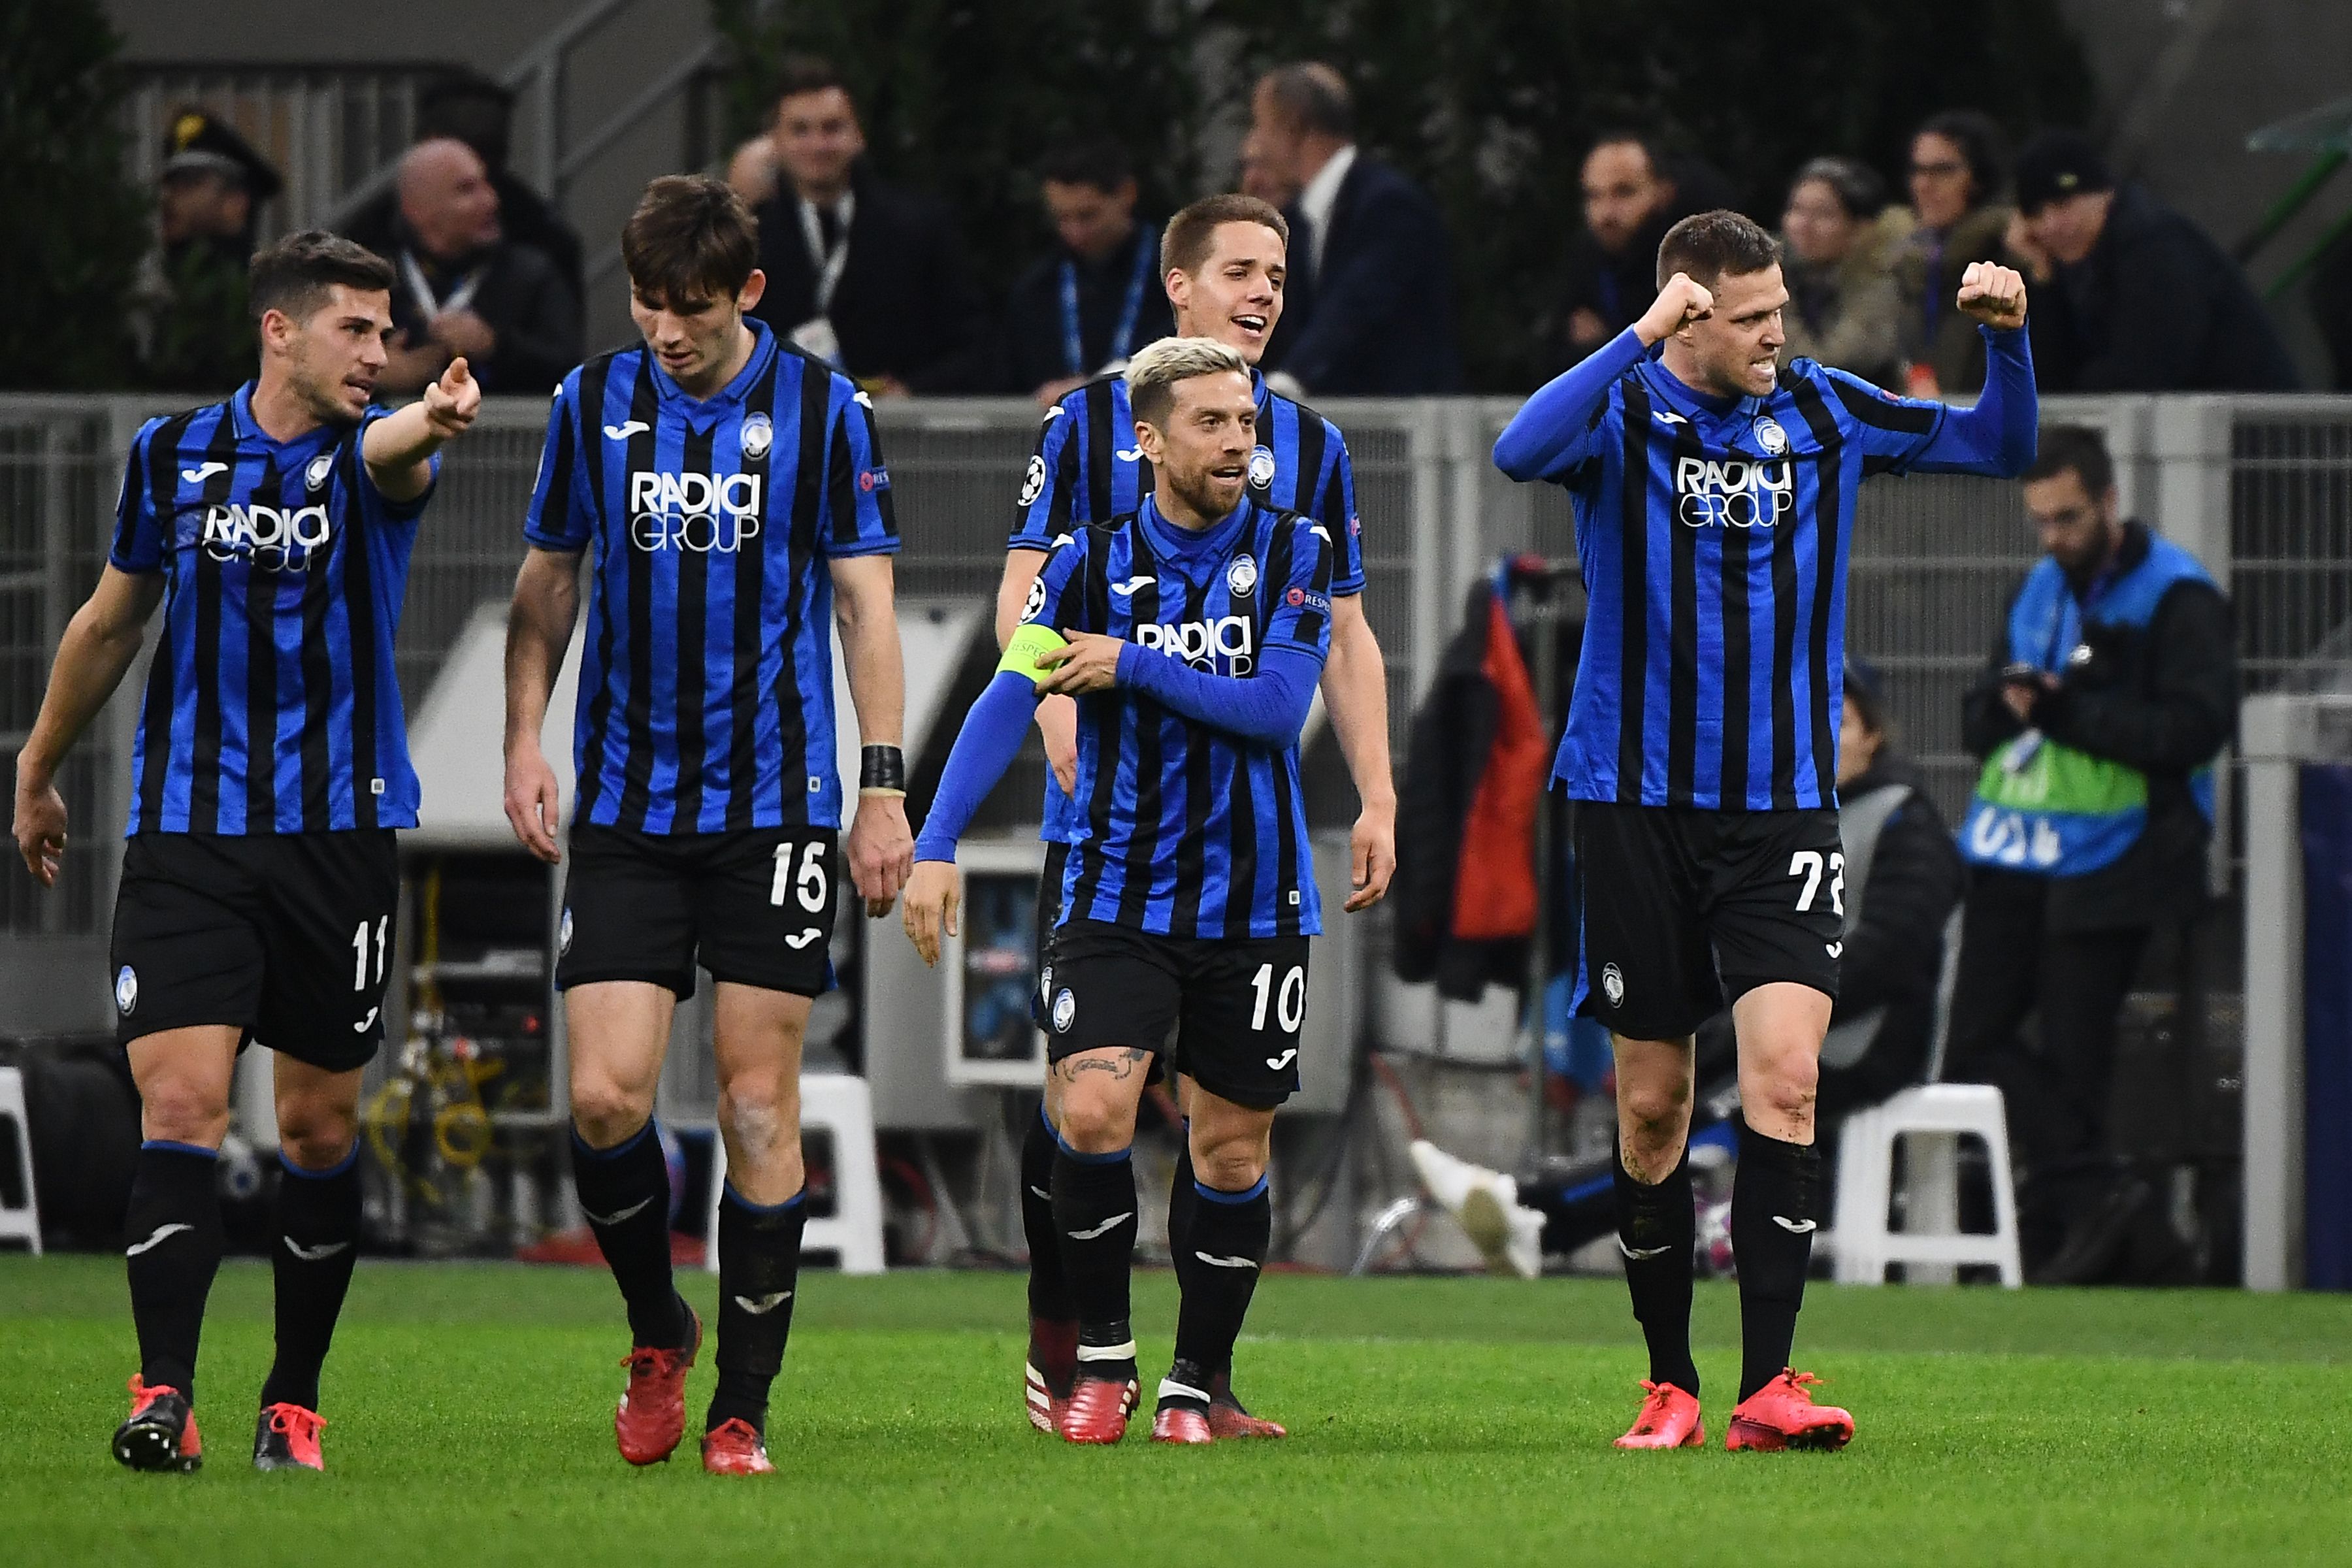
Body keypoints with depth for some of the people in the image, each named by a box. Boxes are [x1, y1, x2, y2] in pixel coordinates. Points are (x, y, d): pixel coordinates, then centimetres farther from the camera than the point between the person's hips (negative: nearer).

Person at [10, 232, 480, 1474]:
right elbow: (112, 622, 18)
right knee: (181, 1102, -14)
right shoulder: (172, 455, 4)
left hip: (340, 834, 0)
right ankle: (165, 1396, -15)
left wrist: (432, 420, -53)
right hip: (187, 833, 0)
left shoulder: (370, 457, -3)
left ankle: (294, 1402, 19)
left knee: (321, 1127, 6)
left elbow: (390, 447, -30)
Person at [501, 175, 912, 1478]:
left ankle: (741, 1409, 6)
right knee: (604, 1096, -8)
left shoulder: (823, 411, -1)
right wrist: (523, 742, 1)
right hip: (625, 808, 2)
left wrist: (883, 788, -4)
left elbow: (867, 607, 2)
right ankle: (656, 1331, 18)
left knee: (759, 1110, -2)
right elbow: (547, 585, 14)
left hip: (774, 807, -2)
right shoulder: (594, 403, 5)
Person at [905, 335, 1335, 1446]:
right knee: (1092, 1111, -17)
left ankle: (1196, 1385, 20)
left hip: (1253, 907, 1)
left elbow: (1278, 705, -10)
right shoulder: (1094, 559, -1)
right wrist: (937, 844, -20)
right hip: (1118, 894, -1)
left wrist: (1136, 666, -14)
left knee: (1232, 1149, 5)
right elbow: (1007, 699, -9)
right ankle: (1101, 1361, -1)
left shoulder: (1292, 552, 0)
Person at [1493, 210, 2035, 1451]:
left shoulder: (1820, 412, 5)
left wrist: (2006, 337, -4)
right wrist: (1641, 338, -31)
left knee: (1785, 1076, -15)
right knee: (1652, 1102, 5)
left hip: (1783, 809, 1)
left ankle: (1768, 1386, -15)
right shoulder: (1626, 411, -5)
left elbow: (2000, 448, 14)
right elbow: (1521, 452, -27)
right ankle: (1669, 1384, 18)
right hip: (1638, 802, -1)